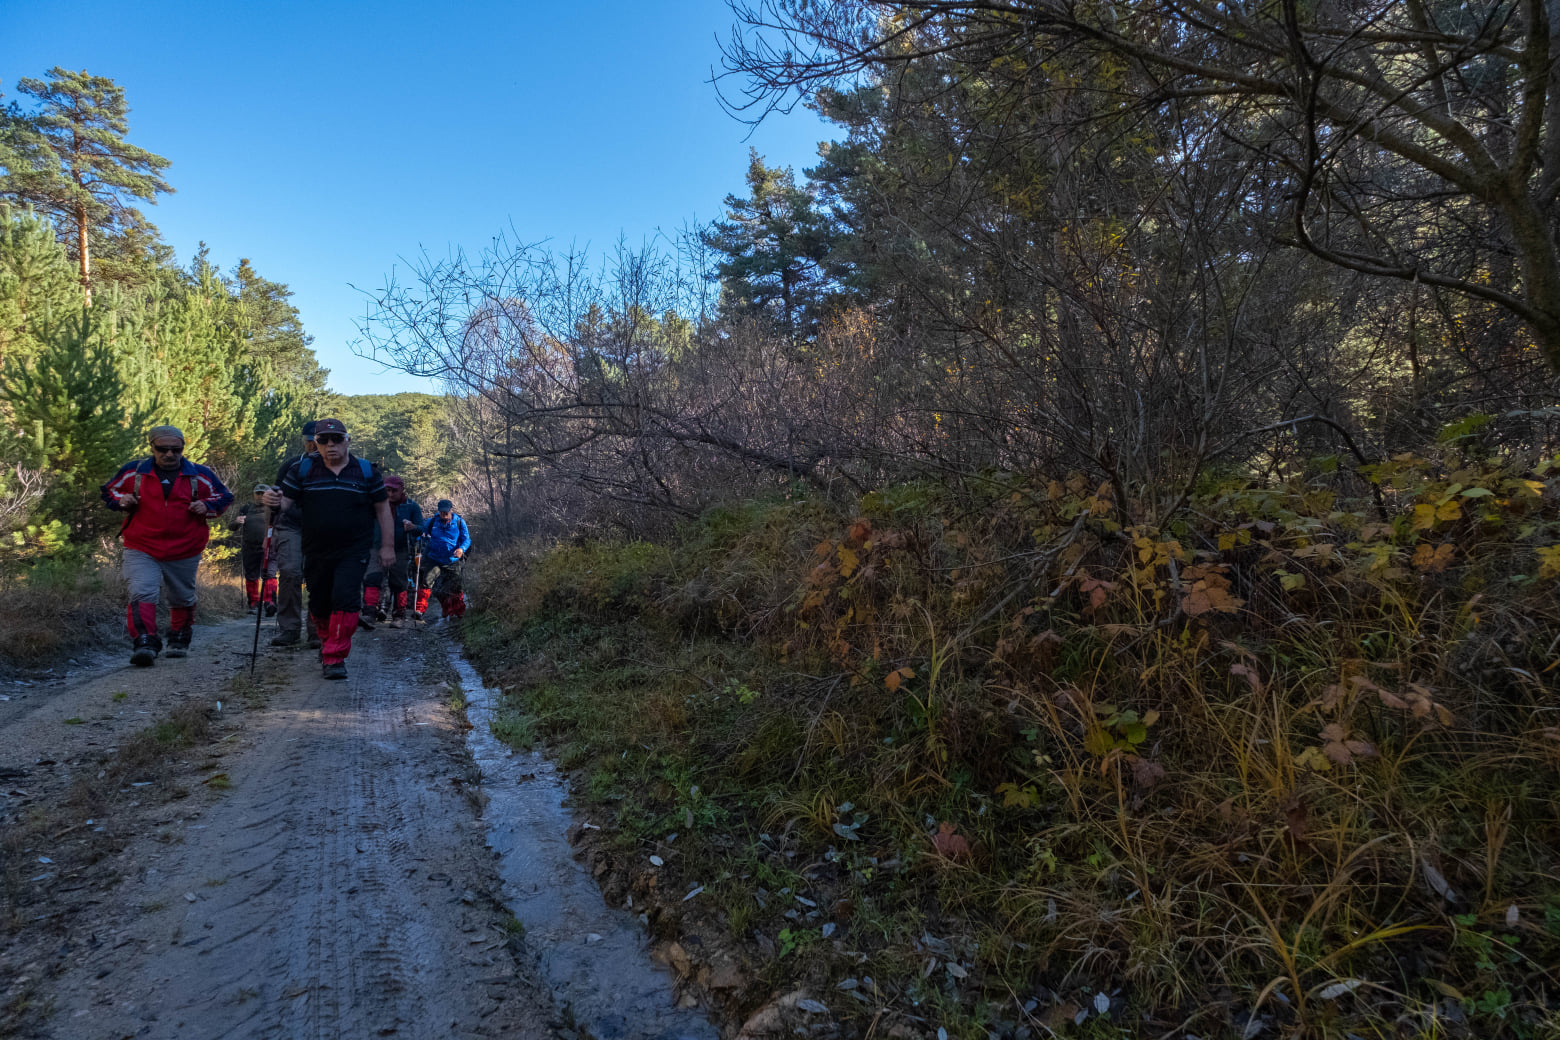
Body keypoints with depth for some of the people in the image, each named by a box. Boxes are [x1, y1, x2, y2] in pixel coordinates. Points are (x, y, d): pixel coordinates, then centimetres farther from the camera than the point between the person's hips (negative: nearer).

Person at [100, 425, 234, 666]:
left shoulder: (200, 475, 3)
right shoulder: (133, 472, 3)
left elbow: (224, 497, 13)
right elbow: (109, 491, 17)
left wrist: (206, 506, -8)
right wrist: (121, 500, -6)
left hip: (185, 551, 1)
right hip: (141, 550, -1)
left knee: (182, 598, 14)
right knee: (142, 594, -19)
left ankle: (179, 640, 34)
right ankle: (144, 643, -20)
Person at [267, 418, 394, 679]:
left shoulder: (367, 471, 1)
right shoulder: (302, 469, 3)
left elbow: (383, 508, 6)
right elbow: (286, 501, 0)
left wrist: (387, 546, 4)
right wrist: (274, 502, -25)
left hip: (354, 552, -2)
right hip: (316, 553, 3)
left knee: (345, 599, -16)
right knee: (319, 604, 13)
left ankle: (335, 657, -8)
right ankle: (327, 642, 40)